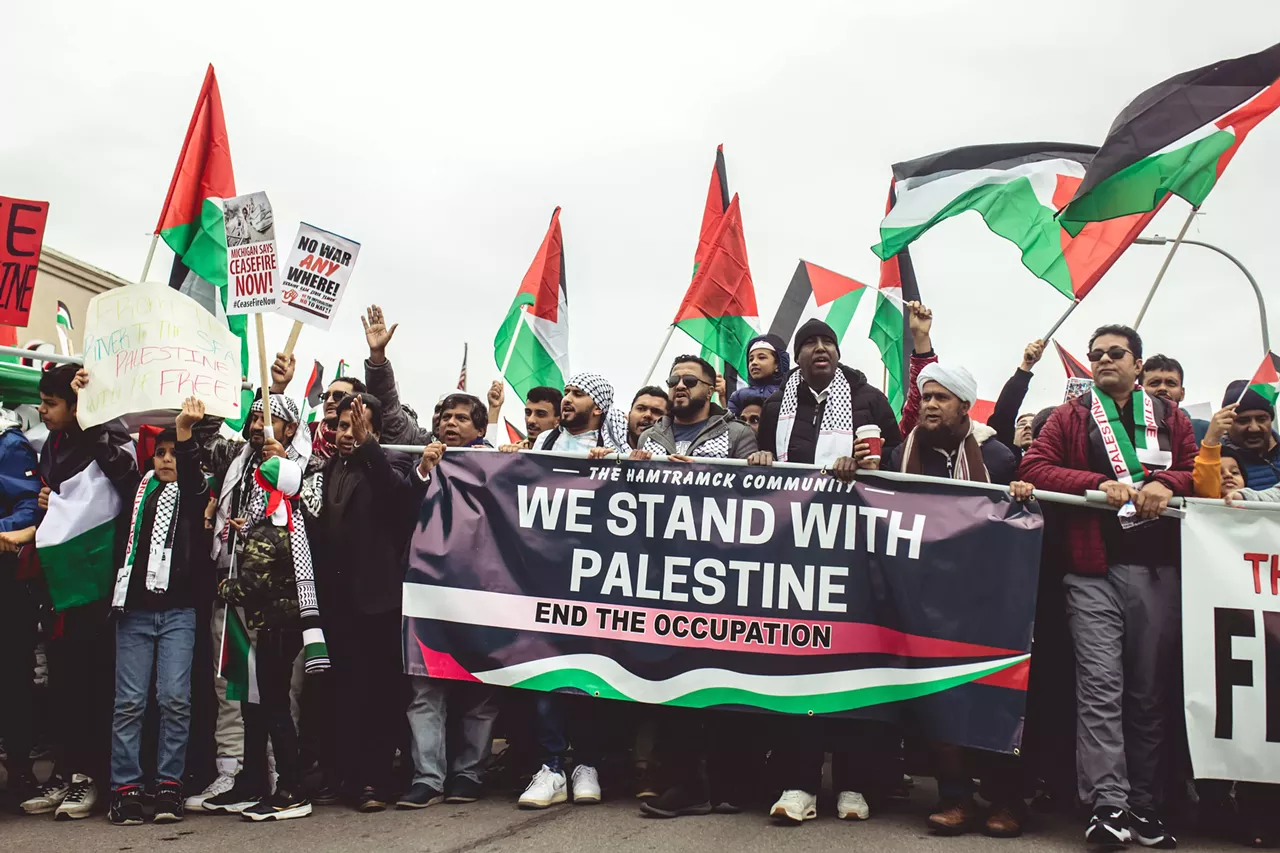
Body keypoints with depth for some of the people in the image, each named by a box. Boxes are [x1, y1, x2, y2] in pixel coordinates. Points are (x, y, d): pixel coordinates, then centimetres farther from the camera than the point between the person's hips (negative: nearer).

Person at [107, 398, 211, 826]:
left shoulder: (194, 492, 5)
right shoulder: (140, 489, 15)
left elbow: (191, 473, -15)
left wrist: (185, 430, -30)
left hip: (178, 610, -2)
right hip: (134, 609, 2)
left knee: (175, 699, -5)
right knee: (129, 701, -1)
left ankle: (169, 786, 2)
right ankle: (125, 788, 4)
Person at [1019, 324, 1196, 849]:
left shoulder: (1169, 419, 17)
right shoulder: (1070, 417, 11)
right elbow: (1033, 467, 0)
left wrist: (1166, 482, -10)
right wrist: (1099, 484, -12)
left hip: (1158, 568, 2)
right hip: (1093, 569, -2)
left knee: (1151, 690, 6)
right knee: (1100, 684, -10)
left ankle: (1145, 805, 14)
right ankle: (1107, 805, -8)